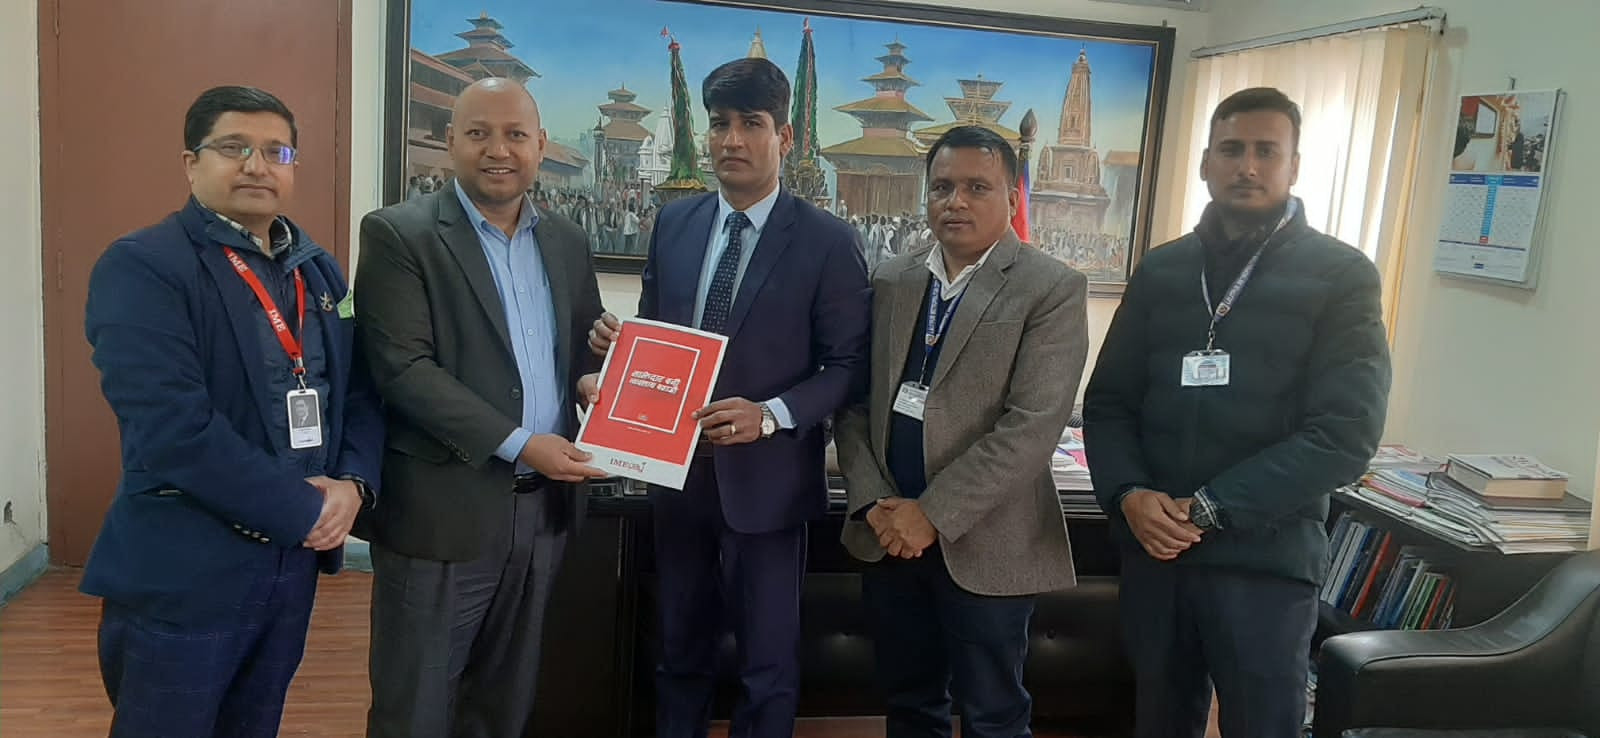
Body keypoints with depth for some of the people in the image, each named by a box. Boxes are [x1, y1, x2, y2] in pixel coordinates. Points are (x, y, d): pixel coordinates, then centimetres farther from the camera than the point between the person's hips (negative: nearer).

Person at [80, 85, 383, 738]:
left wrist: (353, 483, -8)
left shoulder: (319, 270, 11)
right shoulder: (140, 267, -12)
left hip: (293, 563, 7)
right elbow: (171, 425, -22)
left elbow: (360, 389, 11)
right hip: (183, 574, -6)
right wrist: (302, 509, -18)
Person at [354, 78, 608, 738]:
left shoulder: (567, 242, 10)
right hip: (444, 509, -5)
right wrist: (518, 444, -20)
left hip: (544, 506, 5)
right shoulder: (398, 234, -7)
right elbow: (403, 368, -15)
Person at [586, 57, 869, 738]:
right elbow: (654, 331, 13)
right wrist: (618, 339, -10)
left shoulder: (826, 241, -10)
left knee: (769, 664, 11)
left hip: (765, 477, -4)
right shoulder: (673, 223, 4)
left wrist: (771, 415, -24)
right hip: (677, 471, 5)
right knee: (680, 652, 21)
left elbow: (850, 366, -10)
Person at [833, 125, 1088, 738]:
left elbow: (1032, 426, -17)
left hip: (984, 544, -4)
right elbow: (855, 399, 6)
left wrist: (933, 513, -18)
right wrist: (875, 501, -7)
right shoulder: (890, 279, 8)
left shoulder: (1052, 290, -8)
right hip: (889, 534, 5)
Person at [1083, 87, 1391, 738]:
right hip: (1153, 547, 4)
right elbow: (1107, 402, 7)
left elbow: (1345, 436, -12)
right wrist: (1127, 494, -12)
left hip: (1266, 561, -3)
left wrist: (1208, 509, -17)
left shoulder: (1342, 277, -4)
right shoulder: (1159, 271, 8)